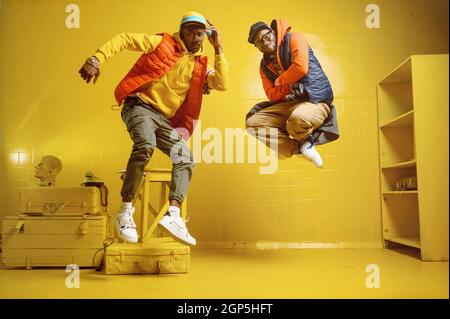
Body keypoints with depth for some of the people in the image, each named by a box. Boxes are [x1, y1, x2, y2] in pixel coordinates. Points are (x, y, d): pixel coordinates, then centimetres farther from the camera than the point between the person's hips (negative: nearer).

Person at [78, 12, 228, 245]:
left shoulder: (200, 65, 14)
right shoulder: (162, 42, 3)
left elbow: (223, 84, -1)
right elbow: (124, 39, -1)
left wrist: (218, 48, 1)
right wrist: (96, 59, -14)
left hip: (164, 119, 6)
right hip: (140, 106, -6)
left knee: (185, 157, -11)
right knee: (145, 145, -32)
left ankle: (173, 215, -20)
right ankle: (125, 212, -24)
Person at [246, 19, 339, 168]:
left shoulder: (294, 39, -2)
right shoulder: (264, 66, 14)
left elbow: (301, 68, -19)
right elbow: (272, 95, 8)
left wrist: (279, 81, -3)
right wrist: (289, 86, -11)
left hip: (315, 99, -6)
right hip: (288, 104, 7)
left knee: (298, 117, -41)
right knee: (252, 123, -7)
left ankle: (301, 140, -2)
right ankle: (297, 147, -10)